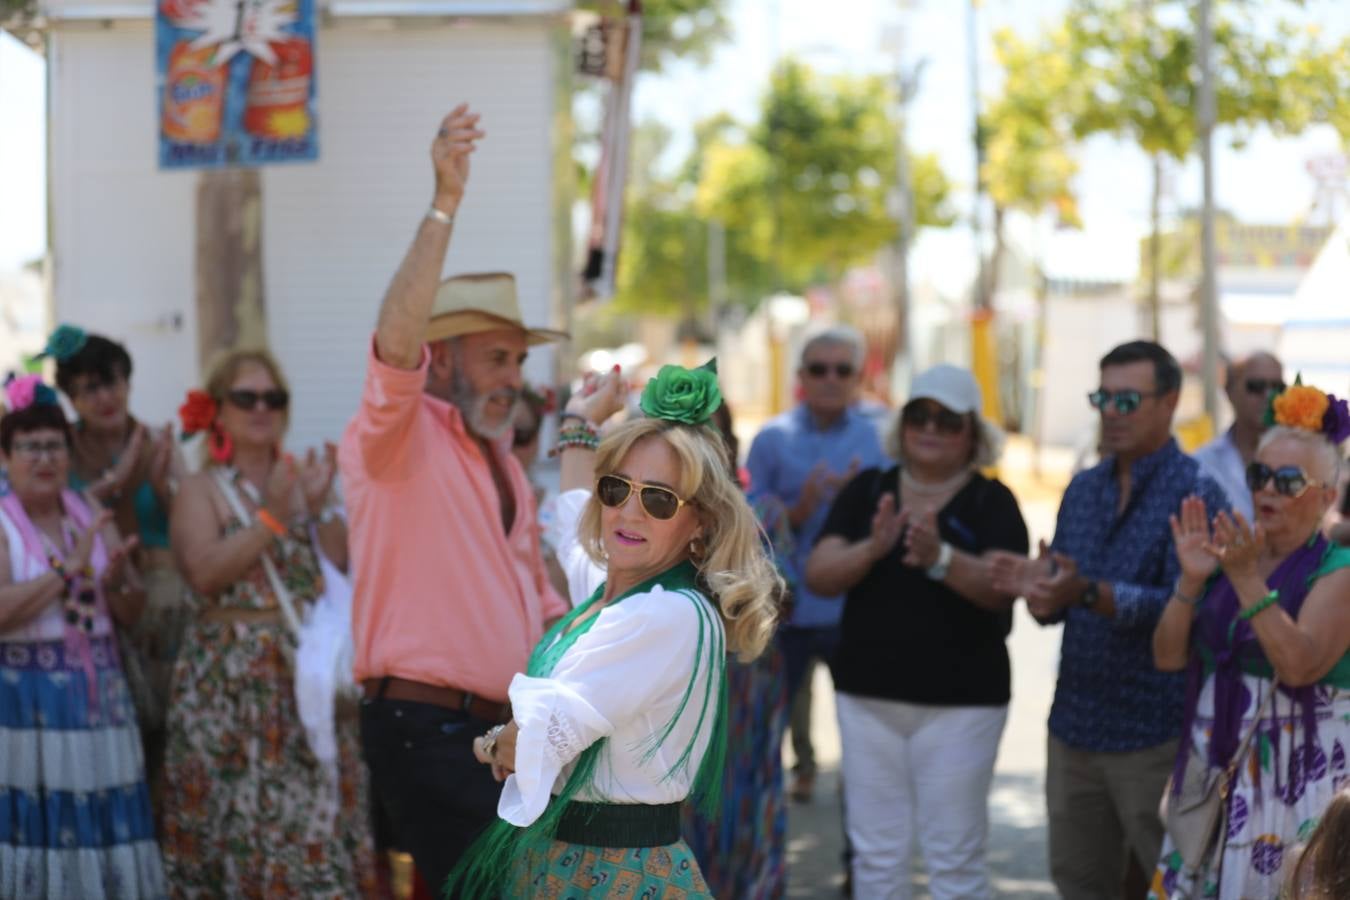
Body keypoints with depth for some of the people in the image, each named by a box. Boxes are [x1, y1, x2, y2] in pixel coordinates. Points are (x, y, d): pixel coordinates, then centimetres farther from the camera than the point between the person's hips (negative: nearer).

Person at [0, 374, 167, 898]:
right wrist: (67, 569, -19)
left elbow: (133, 613, 14)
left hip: (98, 695, 5)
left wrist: (117, 583, -7)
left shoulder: (92, 516, 12)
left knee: (100, 827, 2)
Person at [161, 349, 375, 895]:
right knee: (240, 811, -3)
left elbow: (346, 568, 5)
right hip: (231, 679, -3)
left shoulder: (304, 477, 13)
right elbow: (204, 573, -15)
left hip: (308, 671, 4)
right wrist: (271, 517, -18)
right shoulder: (202, 490, 2)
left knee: (318, 817, -1)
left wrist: (320, 508, -10)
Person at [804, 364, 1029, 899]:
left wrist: (939, 558, -32)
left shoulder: (992, 501, -1)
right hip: (869, 695, 3)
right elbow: (818, 576, -2)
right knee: (876, 854, 6)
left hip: (960, 700, -3)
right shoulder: (866, 491, 7)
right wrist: (871, 549, -21)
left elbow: (1002, 588, -15)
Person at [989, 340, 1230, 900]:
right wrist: (1037, 589, -9)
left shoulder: (1195, 493, -9)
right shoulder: (1084, 489, 13)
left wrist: (1088, 593, -31)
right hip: (1075, 726, 7)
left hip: (1154, 733, -7)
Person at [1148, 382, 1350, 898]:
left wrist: (1248, 580, -24)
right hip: (1214, 772, 5)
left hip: (1298, 778, -5)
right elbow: (1168, 657, 5)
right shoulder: (1227, 556, 11)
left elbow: (1300, 665, -21)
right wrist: (1191, 579, -9)